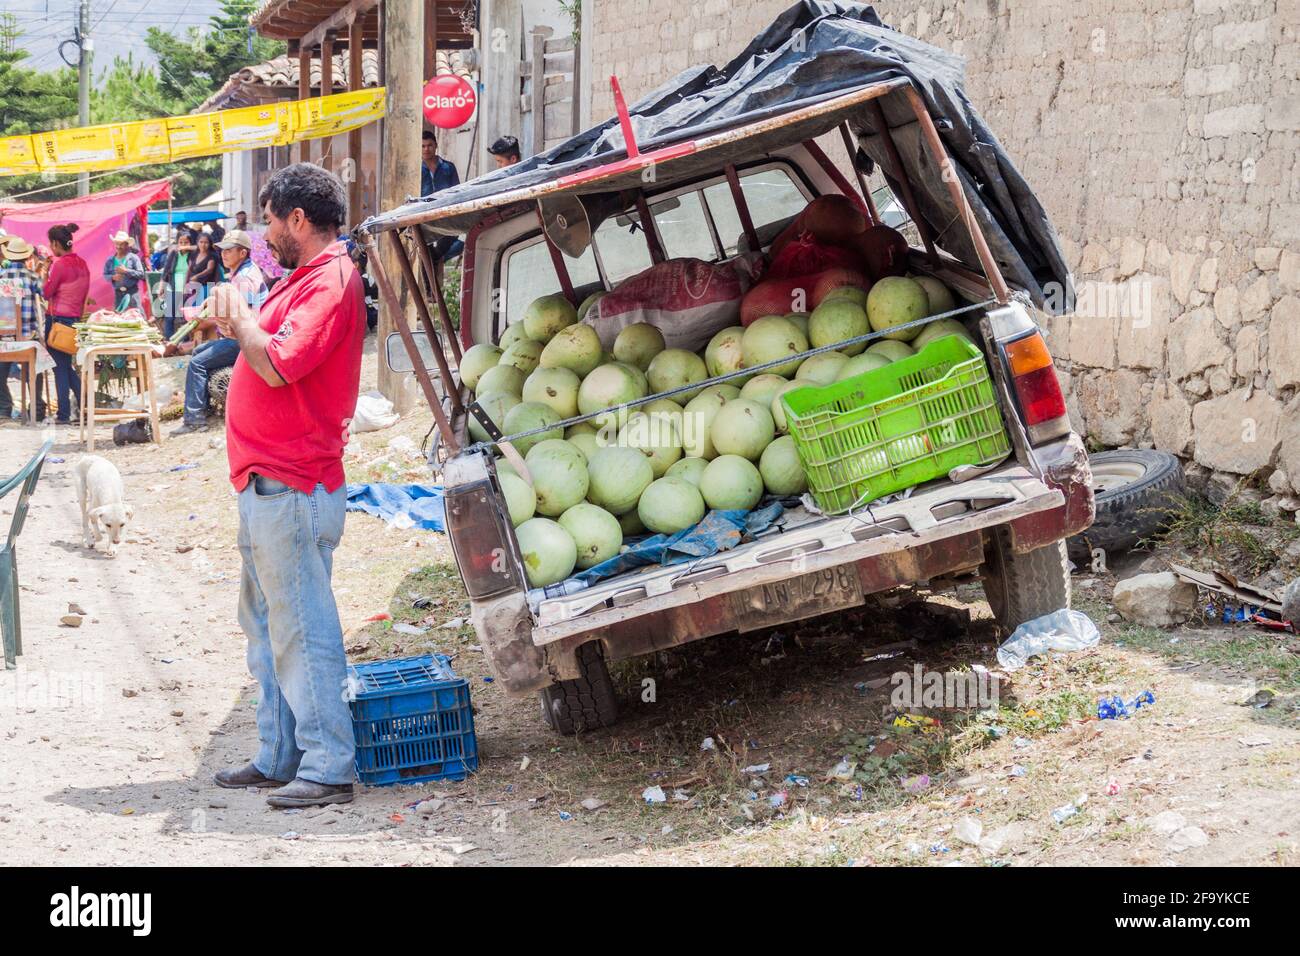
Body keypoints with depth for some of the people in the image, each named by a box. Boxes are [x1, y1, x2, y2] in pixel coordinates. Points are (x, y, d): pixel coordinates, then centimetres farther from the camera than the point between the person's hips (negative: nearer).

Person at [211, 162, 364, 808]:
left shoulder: (329, 282, -15)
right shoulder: (304, 280, 18)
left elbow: (278, 365, -25)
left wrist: (240, 318, -8)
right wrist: (238, 322, 3)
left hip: (291, 488, -11)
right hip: (267, 484, 11)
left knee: (301, 628, -9)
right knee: (267, 622, 16)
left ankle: (328, 767, -5)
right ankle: (279, 756, 24)